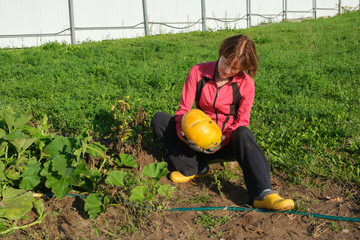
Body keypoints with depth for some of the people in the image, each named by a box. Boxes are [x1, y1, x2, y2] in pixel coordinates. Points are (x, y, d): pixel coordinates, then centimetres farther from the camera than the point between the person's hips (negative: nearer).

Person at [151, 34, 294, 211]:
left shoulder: (245, 83, -7)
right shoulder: (198, 72, -6)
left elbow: (241, 122, -7)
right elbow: (183, 109, -8)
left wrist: (222, 139, -26)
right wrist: (184, 132, -29)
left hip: (226, 142, -2)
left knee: (243, 134, -37)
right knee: (159, 119, -16)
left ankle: (263, 194, -50)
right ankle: (194, 168, -18)